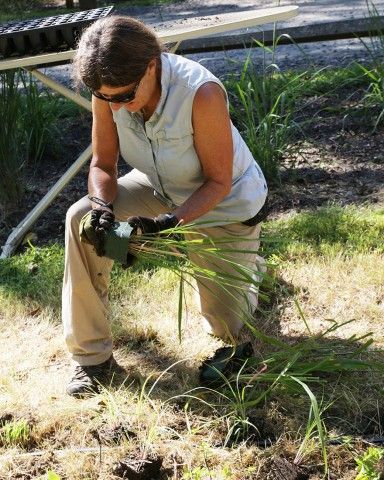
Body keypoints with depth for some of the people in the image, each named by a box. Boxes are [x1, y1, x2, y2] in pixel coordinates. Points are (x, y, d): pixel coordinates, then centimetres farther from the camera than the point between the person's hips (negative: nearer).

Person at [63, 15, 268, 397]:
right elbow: (103, 164, -11)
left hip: (223, 205, -4)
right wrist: (103, 207, -32)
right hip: (162, 190, 4)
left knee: (225, 327, 3)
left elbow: (218, 183, -27)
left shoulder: (201, 93, -38)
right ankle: (91, 355, -10)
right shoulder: (110, 91, -23)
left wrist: (169, 222, -41)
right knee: (81, 219, -23)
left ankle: (246, 261, 39)